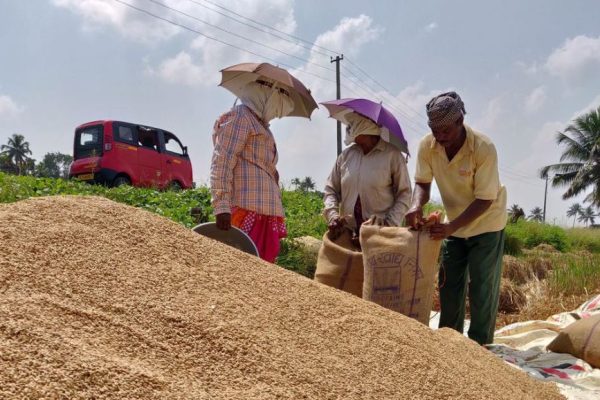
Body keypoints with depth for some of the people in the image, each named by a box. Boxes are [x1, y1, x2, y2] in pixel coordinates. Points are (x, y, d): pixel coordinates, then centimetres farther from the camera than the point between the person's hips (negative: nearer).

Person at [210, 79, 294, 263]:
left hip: (267, 210, 9)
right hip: (246, 208, -9)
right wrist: (222, 205, -22)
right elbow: (222, 161, -12)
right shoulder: (240, 115, -1)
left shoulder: (261, 125, 28)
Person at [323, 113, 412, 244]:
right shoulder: (346, 154, 6)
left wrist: (390, 225, -12)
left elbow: (404, 194, -2)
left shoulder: (392, 155, -5)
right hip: (347, 233, 4)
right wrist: (333, 215, -6)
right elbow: (330, 189, 11)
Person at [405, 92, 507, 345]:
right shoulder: (427, 146, -17)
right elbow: (422, 182, -7)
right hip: (454, 224, 5)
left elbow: (484, 200, -26)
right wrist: (417, 205, -29)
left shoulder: (484, 148, -30)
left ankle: (479, 345, 11)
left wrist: (450, 226, -36)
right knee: (449, 284, 11)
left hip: (486, 223, -5)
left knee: (481, 288, -2)